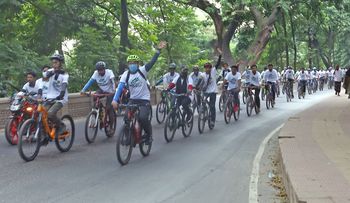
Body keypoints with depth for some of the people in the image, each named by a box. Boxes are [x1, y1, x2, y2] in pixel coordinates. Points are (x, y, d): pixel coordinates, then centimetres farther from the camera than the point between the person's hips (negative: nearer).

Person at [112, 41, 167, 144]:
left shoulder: (142, 70, -6)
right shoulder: (126, 74, -3)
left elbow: (152, 62, -16)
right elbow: (120, 87, -15)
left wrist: (158, 50, -28)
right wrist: (115, 99, -28)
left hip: (144, 100, -3)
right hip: (132, 99, 3)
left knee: (143, 118, -21)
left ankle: (149, 135, 5)